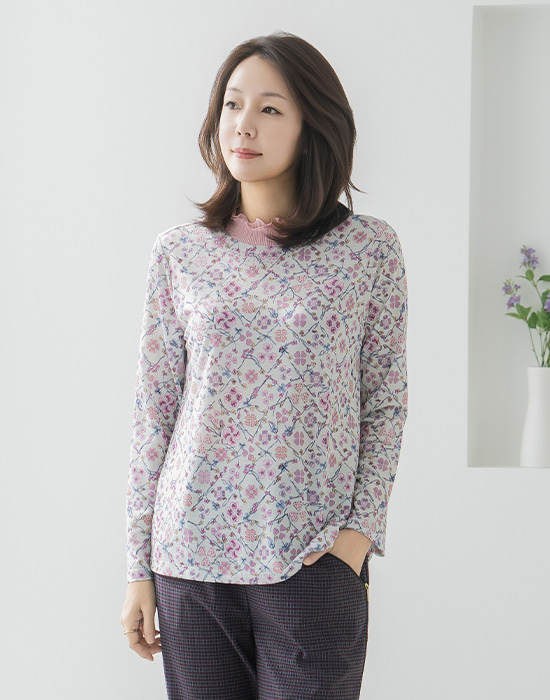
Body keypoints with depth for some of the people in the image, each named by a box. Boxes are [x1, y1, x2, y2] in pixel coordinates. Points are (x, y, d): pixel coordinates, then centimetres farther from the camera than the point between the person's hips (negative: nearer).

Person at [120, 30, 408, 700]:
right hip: (192, 555, 2)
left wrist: (362, 527, -6)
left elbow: (387, 402, 5)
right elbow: (154, 412, 6)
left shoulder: (368, 247, 0)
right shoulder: (180, 252, 4)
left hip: (315, 561, -1)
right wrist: (140, 569, 4)